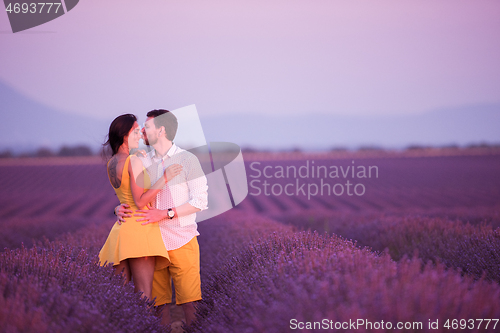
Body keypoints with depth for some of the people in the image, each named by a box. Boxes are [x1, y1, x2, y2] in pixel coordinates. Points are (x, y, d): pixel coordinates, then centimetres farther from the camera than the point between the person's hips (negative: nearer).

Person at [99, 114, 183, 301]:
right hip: (139, 228, -8)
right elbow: (140, 201, -15)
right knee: (143, 296, -9)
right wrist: (165, 178, -12)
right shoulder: (134, 161, -11)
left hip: (120, 228, 8)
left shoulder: (111, 164, 14)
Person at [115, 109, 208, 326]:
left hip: (182, 241, -4)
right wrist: (120, 208, -7)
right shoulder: (142, 162, 12)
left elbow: (200, 201, -6)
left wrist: (165, 214, -16)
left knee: (189, 301, -7)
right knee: (159, 302, 5)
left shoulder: (187, 160, 1)